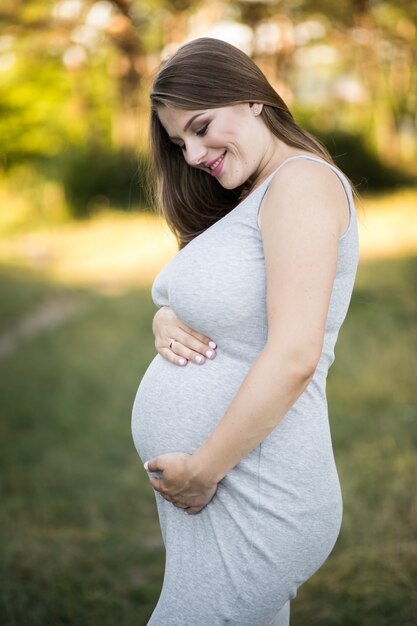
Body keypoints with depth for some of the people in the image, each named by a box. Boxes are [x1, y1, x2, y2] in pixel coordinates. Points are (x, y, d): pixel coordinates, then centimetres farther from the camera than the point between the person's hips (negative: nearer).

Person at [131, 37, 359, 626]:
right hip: (195, 490, 9)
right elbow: (208, 308, 20)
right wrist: (165, 322, -3)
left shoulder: (302, 181, -14)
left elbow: (294, 356, -24)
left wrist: (202, 472, -18)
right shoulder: (242, 202, 14)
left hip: (252, 507, -9)